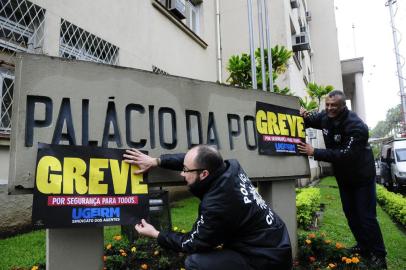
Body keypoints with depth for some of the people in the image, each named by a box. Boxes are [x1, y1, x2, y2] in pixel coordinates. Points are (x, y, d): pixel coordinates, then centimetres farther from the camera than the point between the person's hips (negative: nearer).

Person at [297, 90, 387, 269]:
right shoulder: (325, 117, -6)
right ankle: (363, 247, 31)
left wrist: (314, 152, -35)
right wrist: (303, 116, -12)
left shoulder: (356, 126, -28)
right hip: (343, 177, 7)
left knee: (366, 217, -2)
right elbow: (309, 120, 13)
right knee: (351, 214, 15)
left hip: (362, 176, -7)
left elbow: (345, 154, -34)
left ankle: (378, 255, 15)